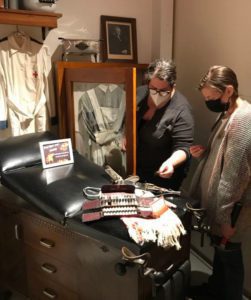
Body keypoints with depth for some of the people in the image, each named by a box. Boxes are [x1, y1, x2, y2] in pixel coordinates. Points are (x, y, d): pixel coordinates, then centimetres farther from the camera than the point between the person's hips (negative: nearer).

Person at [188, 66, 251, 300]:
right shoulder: (231, 112, 6)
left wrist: (226, 217, -21)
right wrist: (204, 153, 0)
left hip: (232, 204, -10)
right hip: (220, 200, 10)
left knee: (228, 252, 9)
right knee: (219, 247, 25)